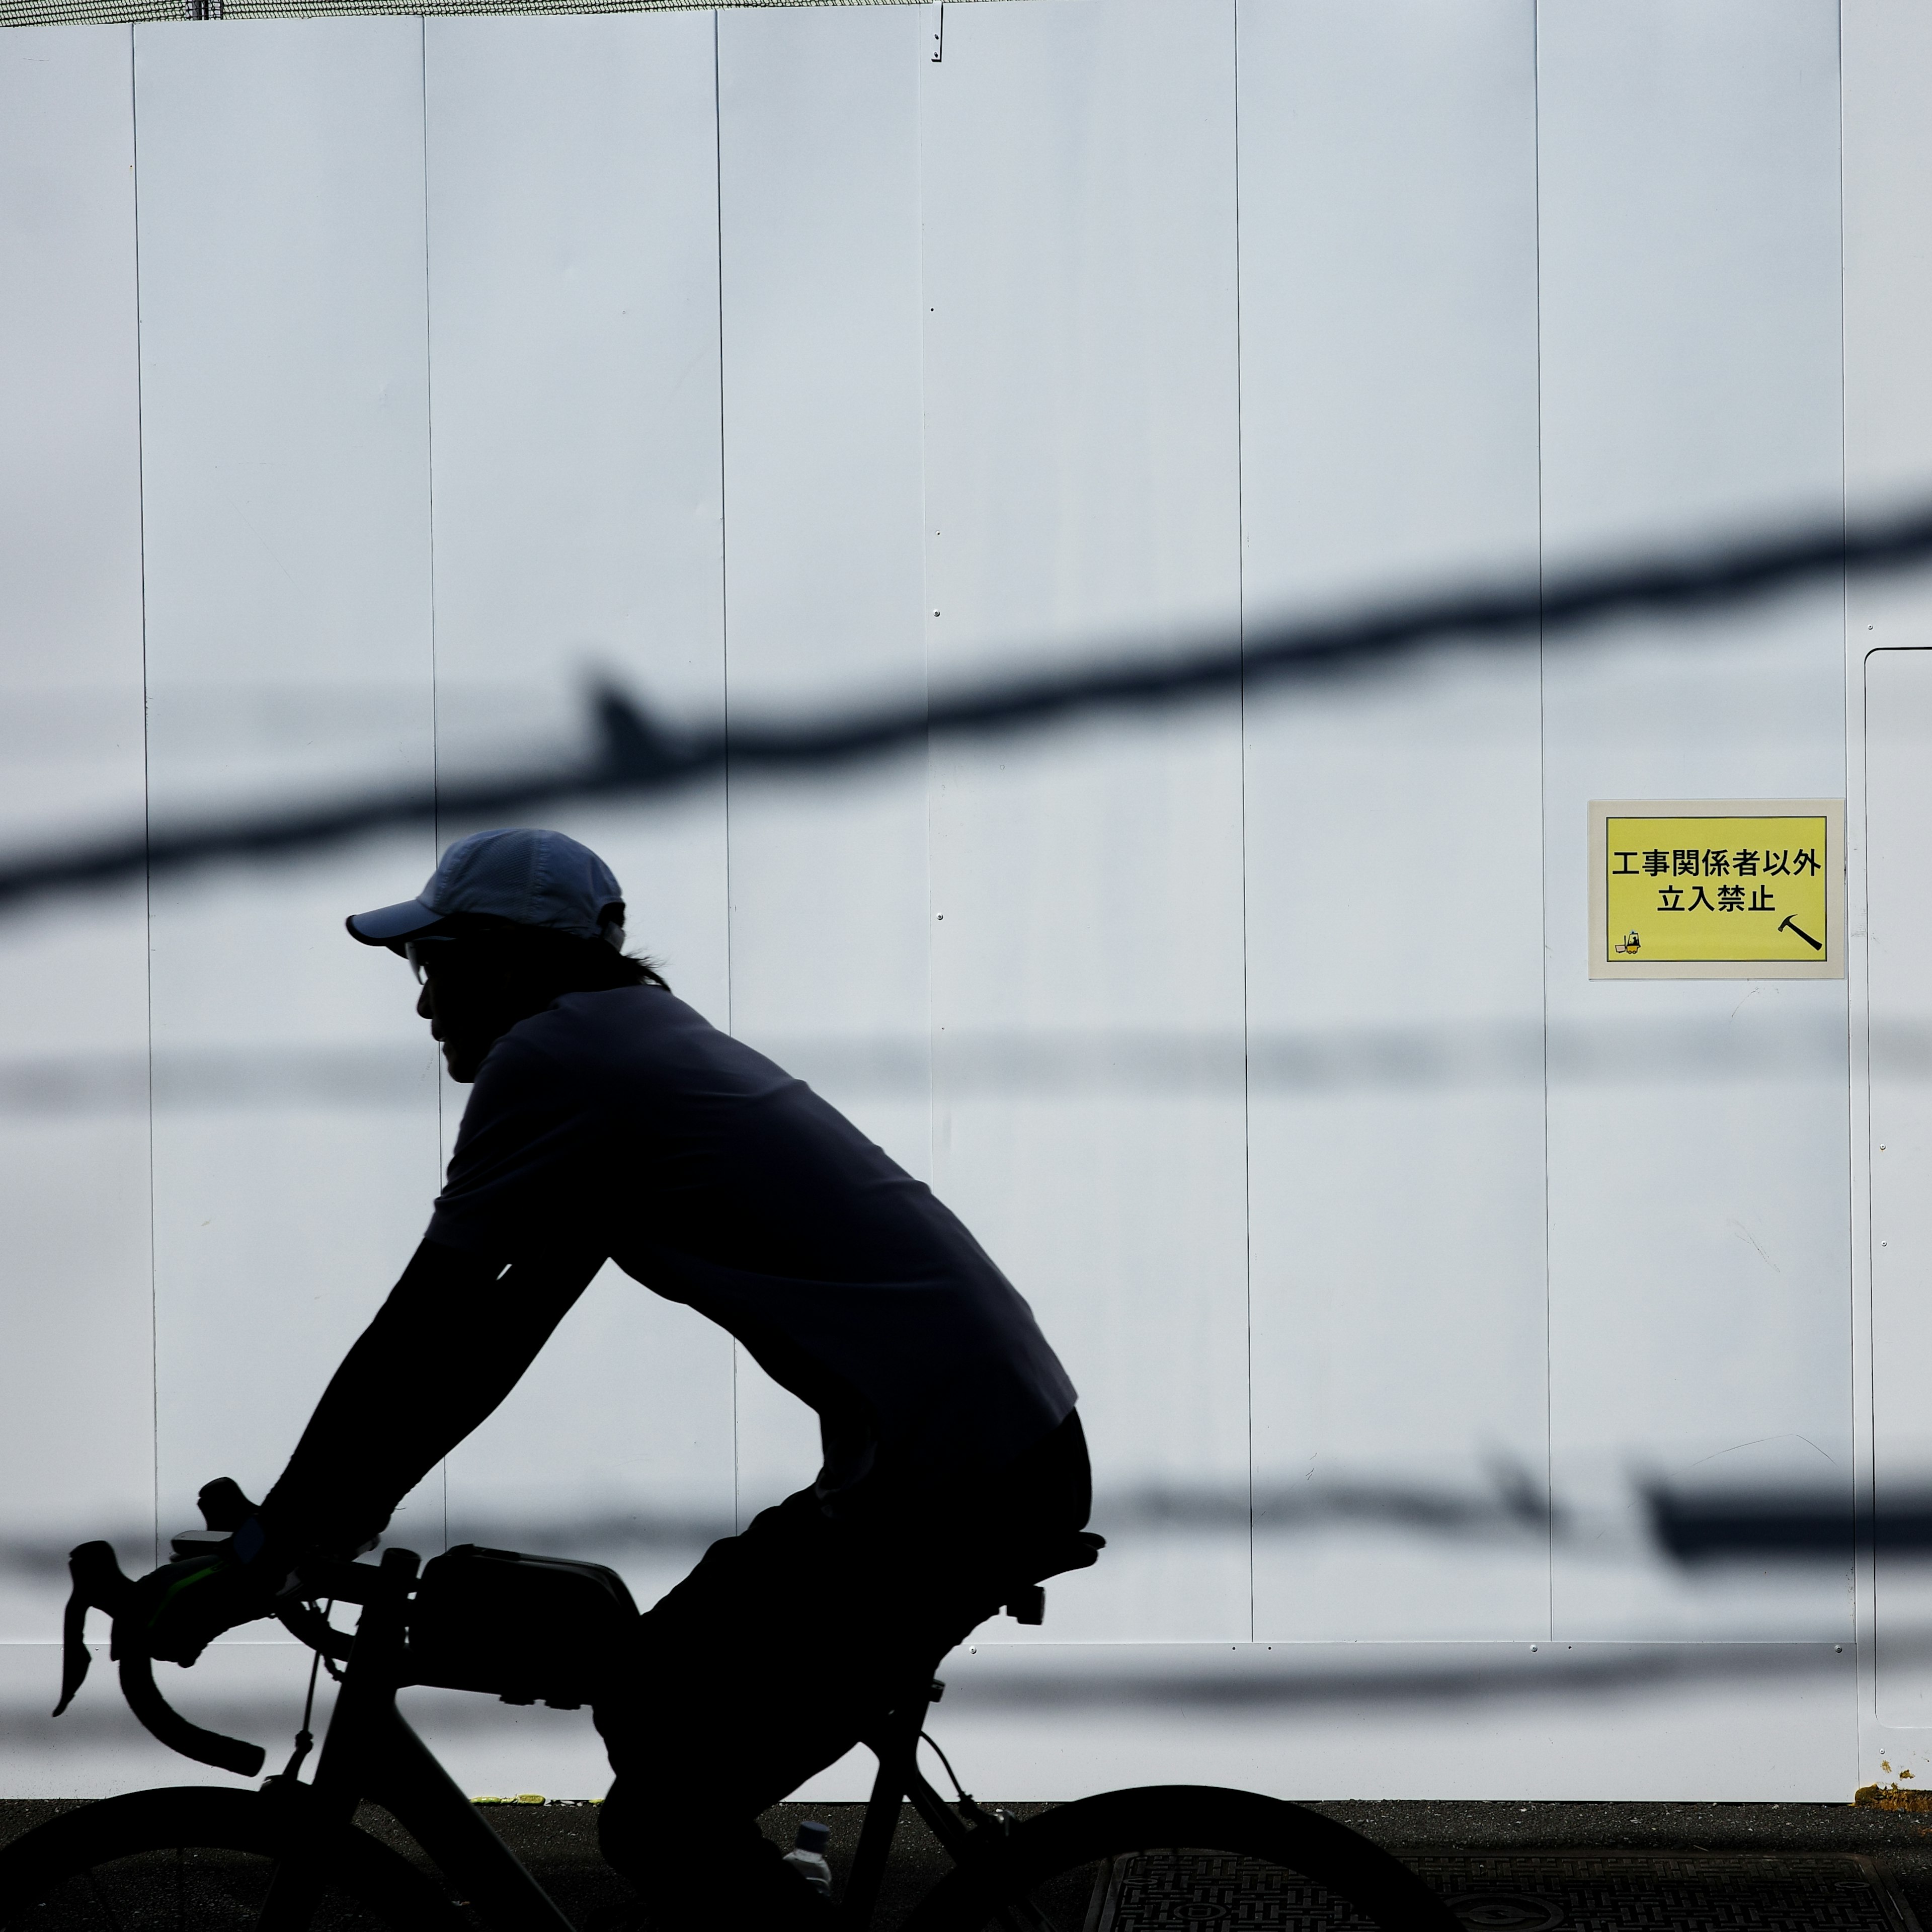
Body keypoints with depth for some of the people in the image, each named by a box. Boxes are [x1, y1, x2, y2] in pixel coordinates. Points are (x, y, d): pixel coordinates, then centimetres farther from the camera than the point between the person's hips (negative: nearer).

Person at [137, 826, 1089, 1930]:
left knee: (663, 1823, -3)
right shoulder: (640, 1042, 22)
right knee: (650, 1719, 19)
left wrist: (259, 1562, 0)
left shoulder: (547, 1056, -6)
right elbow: (492, 1342, 24)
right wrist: (326, 1517, 25)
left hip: (944, 1482, -9)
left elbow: (418, 1342, -7)